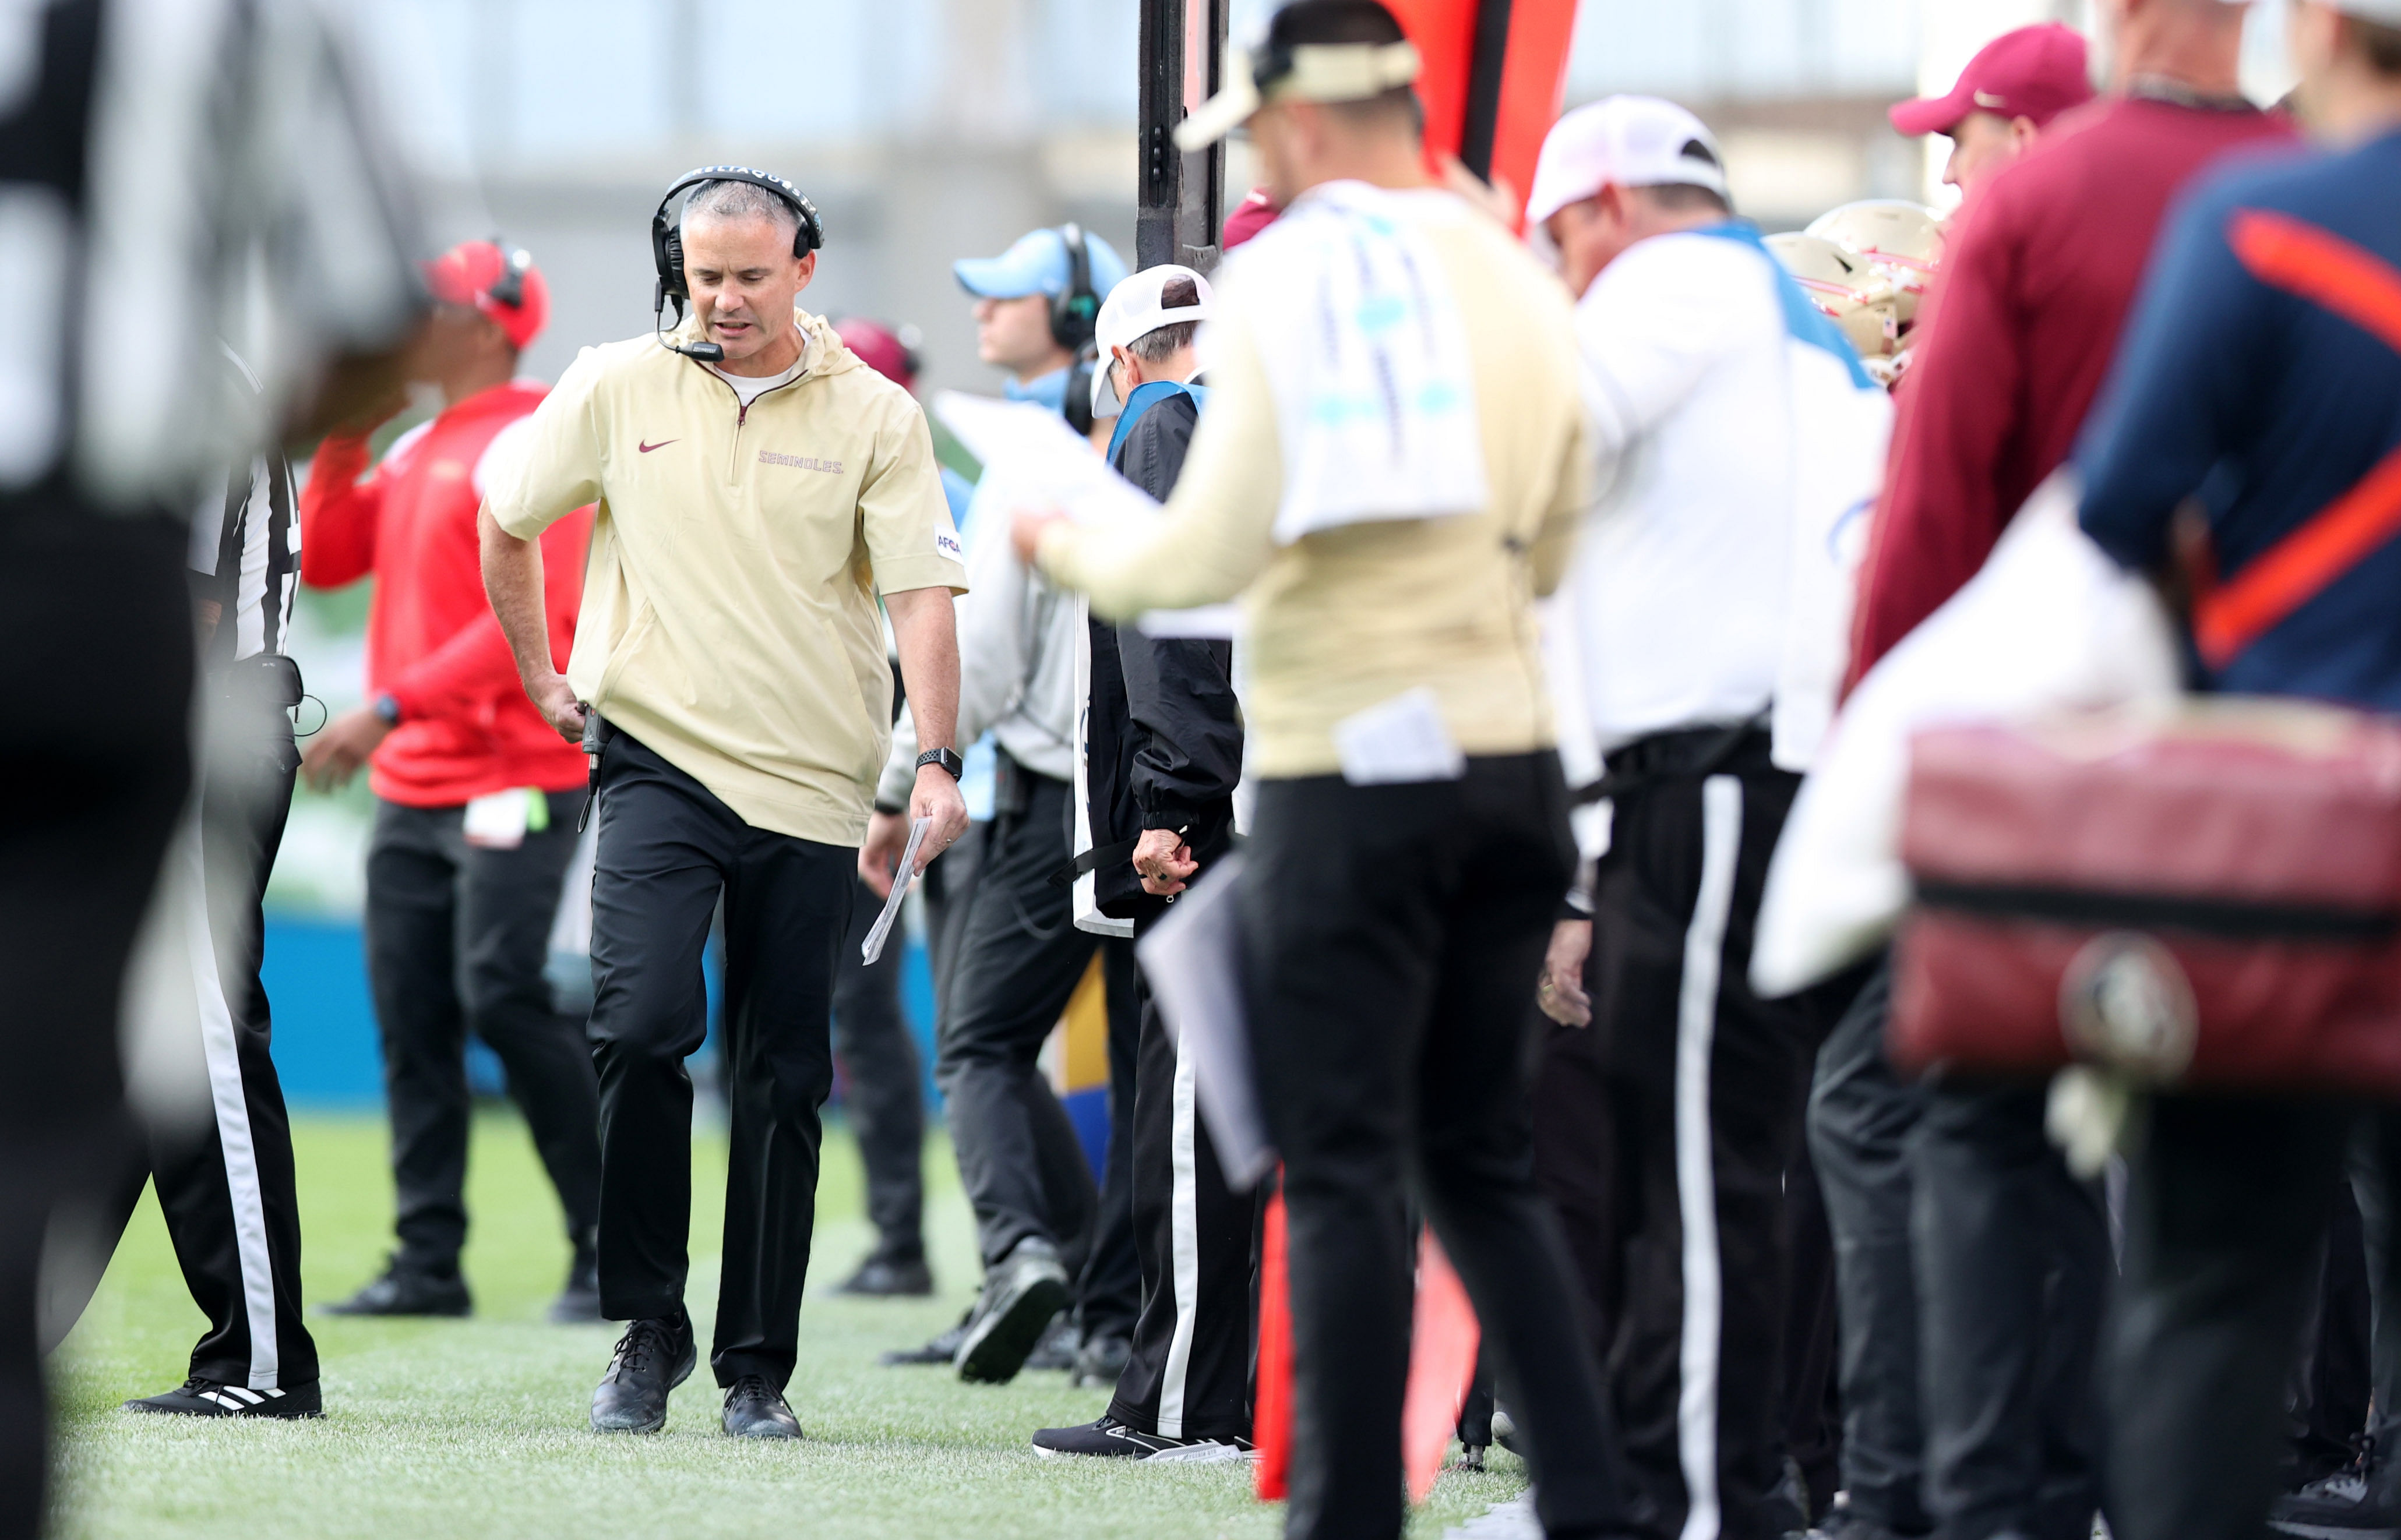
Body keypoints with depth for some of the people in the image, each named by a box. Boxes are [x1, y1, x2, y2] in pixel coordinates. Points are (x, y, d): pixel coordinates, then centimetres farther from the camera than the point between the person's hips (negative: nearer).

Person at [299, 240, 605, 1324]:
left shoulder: (527, 443, -11)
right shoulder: (416, 449, 18)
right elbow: (325, 560, 19)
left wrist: (388, 708, -24)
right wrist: (342, 442, 6)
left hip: (511, 779, -9)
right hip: (410, 788, 9)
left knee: (506, 1000, -15)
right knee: (411, 1020, 5)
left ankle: (612, 1250, -9)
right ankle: (428, 1263, 7)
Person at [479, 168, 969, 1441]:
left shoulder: (874, 415, 1)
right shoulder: (614, 389, 3)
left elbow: (920, 590, -5)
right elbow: (505, 523, 17)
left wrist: (938, 761, -16)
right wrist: (542, 679, 18)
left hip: (813, 786, 1)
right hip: (658, 758, -1)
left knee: (783, 1087, 2)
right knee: (642, 1024, -20)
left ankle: (757, 1369, 10)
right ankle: (648, 1325, -6)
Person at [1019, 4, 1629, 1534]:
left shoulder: (1288, 278, -9)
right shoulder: (1518, 278, 8)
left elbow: (1208, 555, -12)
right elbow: (1549, 549, 14)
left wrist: (1070, 548, 7)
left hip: (1345, 775, -5)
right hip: (1508, 760, 5)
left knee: (1348, 1172, -2)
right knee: (1486, 1154, 14)